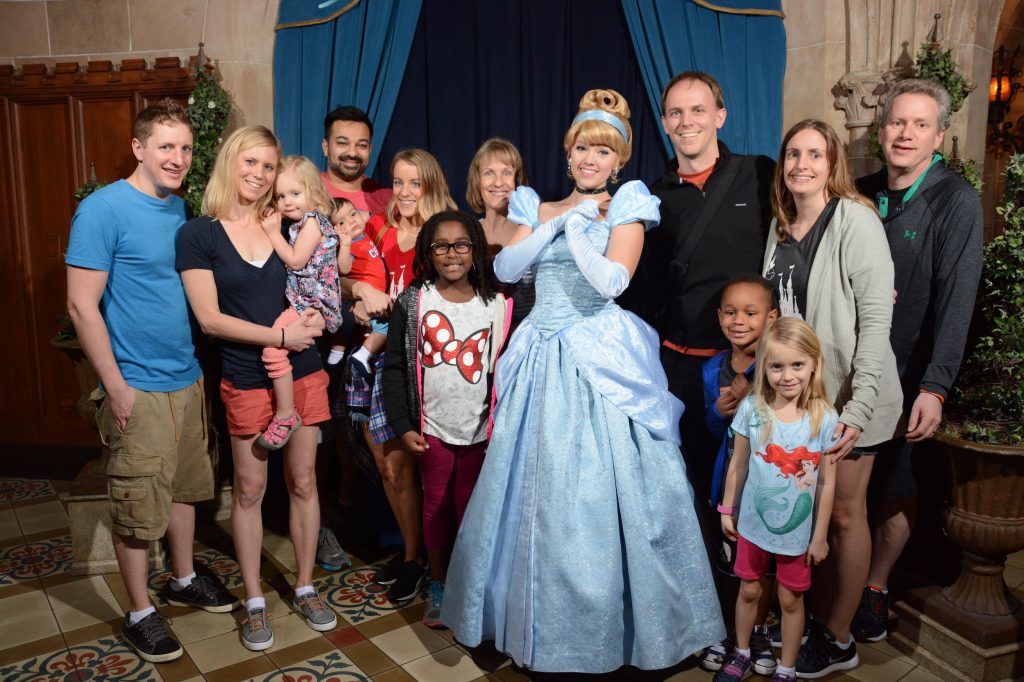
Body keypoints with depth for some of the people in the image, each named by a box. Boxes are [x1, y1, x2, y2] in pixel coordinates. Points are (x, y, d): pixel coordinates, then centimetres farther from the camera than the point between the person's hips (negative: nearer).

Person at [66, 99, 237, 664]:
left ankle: (183, 580, 38)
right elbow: (82, 306, -16)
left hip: (187, 378, 7)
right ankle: (140, 612, 22)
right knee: (138, 505, 5)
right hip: (137, 388, -7)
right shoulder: (104, 209, -14)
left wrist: (201, 364, 12)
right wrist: (115, 387, -16)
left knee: (185, 486, 19)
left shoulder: (180, 210, 8)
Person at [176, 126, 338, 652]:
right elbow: (209, 318, -11)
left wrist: (317, 317, -7)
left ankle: (305, 588, 27)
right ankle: (254, 602, 23)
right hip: (246, 381, -3)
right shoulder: (199, 234, -5)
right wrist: (280, 335, -16)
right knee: (249, 488, 8)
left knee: (303, 481, 10)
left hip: (303, 373, 3)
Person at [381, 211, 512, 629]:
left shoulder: (496, 305, -2)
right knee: (436, 507, 13)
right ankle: (438, 586, 31)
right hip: (432, 429, 0)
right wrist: (402, 427, -5)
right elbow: (395, 368, -1)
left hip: (481, 431, 0)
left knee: (472, 511, 8)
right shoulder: (413, 303, -2)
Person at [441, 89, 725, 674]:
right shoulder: (539, 209, 15)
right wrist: (557, 222, -7)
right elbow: (505, 269, -1)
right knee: (535, 488, 8)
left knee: (598, 490, -3)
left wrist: (574, 228, -6)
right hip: (541, 362, 4)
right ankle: (538, 615, 26)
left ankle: (606, 624, 15)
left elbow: (610, 281, -13)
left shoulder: (626, 211, 3)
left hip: (600, 362, -4)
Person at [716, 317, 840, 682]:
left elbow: (827, 482, -9)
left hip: (798, 531, -1)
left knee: (791, 599, 14)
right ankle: (741, 653, 41)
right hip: (753, 523, 2)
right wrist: (727, 510, 5)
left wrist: (820, 536, -5)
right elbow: (738, 464, -1)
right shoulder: (751, 409, -13)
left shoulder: (825, 419, -17)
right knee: (749, 590, 18)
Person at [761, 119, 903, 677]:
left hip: (847, 397, -6)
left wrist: (858, 409, -24)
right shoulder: (780, 226, 7)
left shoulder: (855, 221, -12)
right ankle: (816, 614, 32)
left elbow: (876, 318, -17)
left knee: (844, 514, 6)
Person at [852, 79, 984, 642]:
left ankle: (875, 589, 27)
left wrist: (934, 386, -22)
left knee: (896, 488, 10)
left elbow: (955, 301, -16)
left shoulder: (957, 203, -10)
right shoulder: (861, 194, 4)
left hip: (909, 376, -3)